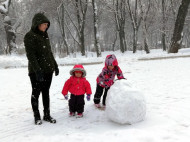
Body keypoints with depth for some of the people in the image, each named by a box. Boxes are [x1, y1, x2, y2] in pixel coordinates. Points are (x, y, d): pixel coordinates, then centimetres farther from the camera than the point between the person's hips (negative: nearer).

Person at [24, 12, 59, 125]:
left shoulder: (45, 35, 14)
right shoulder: (30, 36, -9)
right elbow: (30, 55, -17)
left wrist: (55, 65, 18)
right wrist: (37, 70, -24)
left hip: (48, 70, 7)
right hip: (36, 71, -6)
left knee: (46, 92, 11)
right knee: (36, 93, 4)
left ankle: (47, 115, 19)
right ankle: (37, 116, 15)